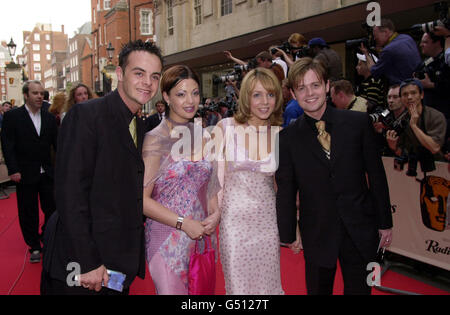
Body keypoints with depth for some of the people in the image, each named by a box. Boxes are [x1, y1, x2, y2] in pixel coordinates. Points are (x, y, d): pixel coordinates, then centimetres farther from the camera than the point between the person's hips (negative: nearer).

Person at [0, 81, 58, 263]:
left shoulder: (49, 118, 8)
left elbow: (56, 144, 9)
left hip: (47, 173, 3)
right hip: (25, 174, -3)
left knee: (53, 210, 5)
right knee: (28, 213, 7)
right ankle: (34, 247, 22)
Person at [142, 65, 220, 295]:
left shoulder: (202, 136, 6)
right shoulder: (156, 139, -10)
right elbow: (142, 198, -13)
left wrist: (215, 213, -1)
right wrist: (183, 223, -16)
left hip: (202, 237, 5)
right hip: (168, 239, -5)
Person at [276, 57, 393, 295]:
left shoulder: (358, 122, -4)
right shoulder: (288, 138, -5)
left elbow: (376, 174, 1)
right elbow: (286, 191, 0)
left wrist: (385, 222, 4)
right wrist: (288, 235, 2)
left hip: (360, 229, 1)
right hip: (316, 234, 0)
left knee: (359, 289, 14)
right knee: (318, 289, 13)